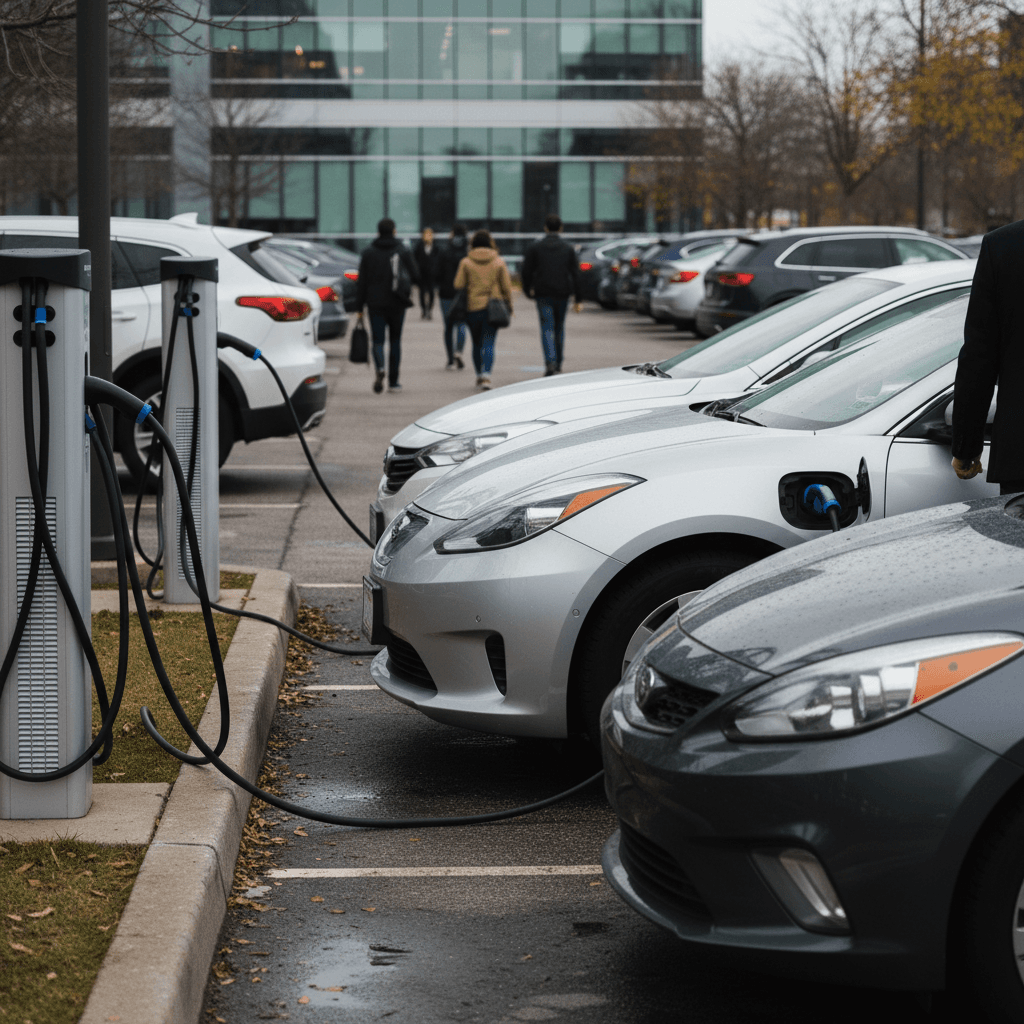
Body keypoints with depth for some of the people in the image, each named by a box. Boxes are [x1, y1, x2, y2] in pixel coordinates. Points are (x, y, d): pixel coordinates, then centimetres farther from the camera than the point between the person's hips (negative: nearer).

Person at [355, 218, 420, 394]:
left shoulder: (368, 252, 1)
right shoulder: (403, 251, -2)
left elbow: (362, 282, 0)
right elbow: (415, 277, -3)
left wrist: (360, 307, 4)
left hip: (375, 304, 0)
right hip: (397, 304, 0)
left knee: (378, 340, 0)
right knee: (395, 340, 12)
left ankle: (380, 369, -29)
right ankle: (393, 381, 13)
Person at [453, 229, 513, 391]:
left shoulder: (466, 262, -1)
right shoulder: (499, 262, 1)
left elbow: (458, 286, -2)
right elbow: (506, 286, 3)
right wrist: (508, 305, 13)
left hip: (472, 307, 1)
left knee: (477, 343, 17)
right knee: (488, 343, -4)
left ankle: (480, 375, 24)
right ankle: (486, 376, -22)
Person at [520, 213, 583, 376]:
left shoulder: (535, 248, -1)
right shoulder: (568, 249, 1)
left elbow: (525, 271, -1)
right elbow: (576, 275, -2)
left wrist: (527, 289, 17)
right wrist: (579, 300, -1)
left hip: (543, 295, -2)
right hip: (562, 294, 2)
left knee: (547, 328, -5)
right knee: (559, 327, 17)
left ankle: (550, 362, -24)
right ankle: (558, 364, 23)